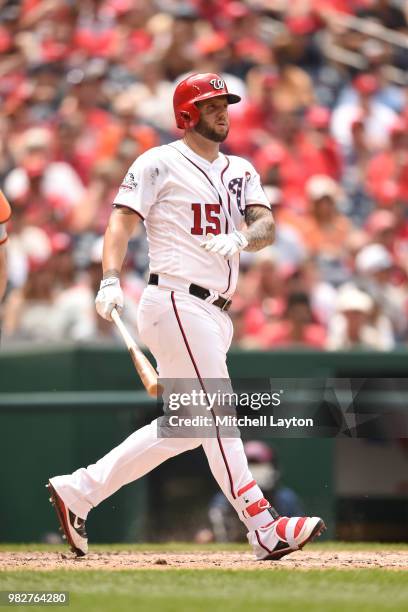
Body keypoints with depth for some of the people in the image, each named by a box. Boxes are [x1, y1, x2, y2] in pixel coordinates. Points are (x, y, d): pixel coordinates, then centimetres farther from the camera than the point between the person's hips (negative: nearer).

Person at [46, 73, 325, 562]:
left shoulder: (240, 172, 18)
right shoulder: (160, 164, -1)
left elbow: (266, 225, 3)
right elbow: (122, 220, -9)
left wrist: (242, 238, -20)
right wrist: (111, 280, -25)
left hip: (216, 315, 8)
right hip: (177, 303, -8)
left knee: (183, 427, 10)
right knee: (216, 415, -12)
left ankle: (77, 491, 17)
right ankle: (265, 529, -16)